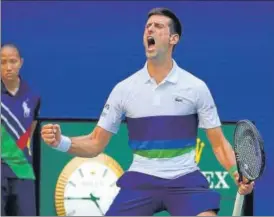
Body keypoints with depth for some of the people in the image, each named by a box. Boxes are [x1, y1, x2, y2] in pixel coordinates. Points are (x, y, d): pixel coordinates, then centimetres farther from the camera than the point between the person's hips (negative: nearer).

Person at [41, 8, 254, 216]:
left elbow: (218, 143, 4)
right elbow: (95, 144, 5)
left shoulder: (196, 87, -1)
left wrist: (237, 173, -15)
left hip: (185, 179, -1)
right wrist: (61, 142, -14)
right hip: (141, 179, 1)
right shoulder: (124, 89, 2)